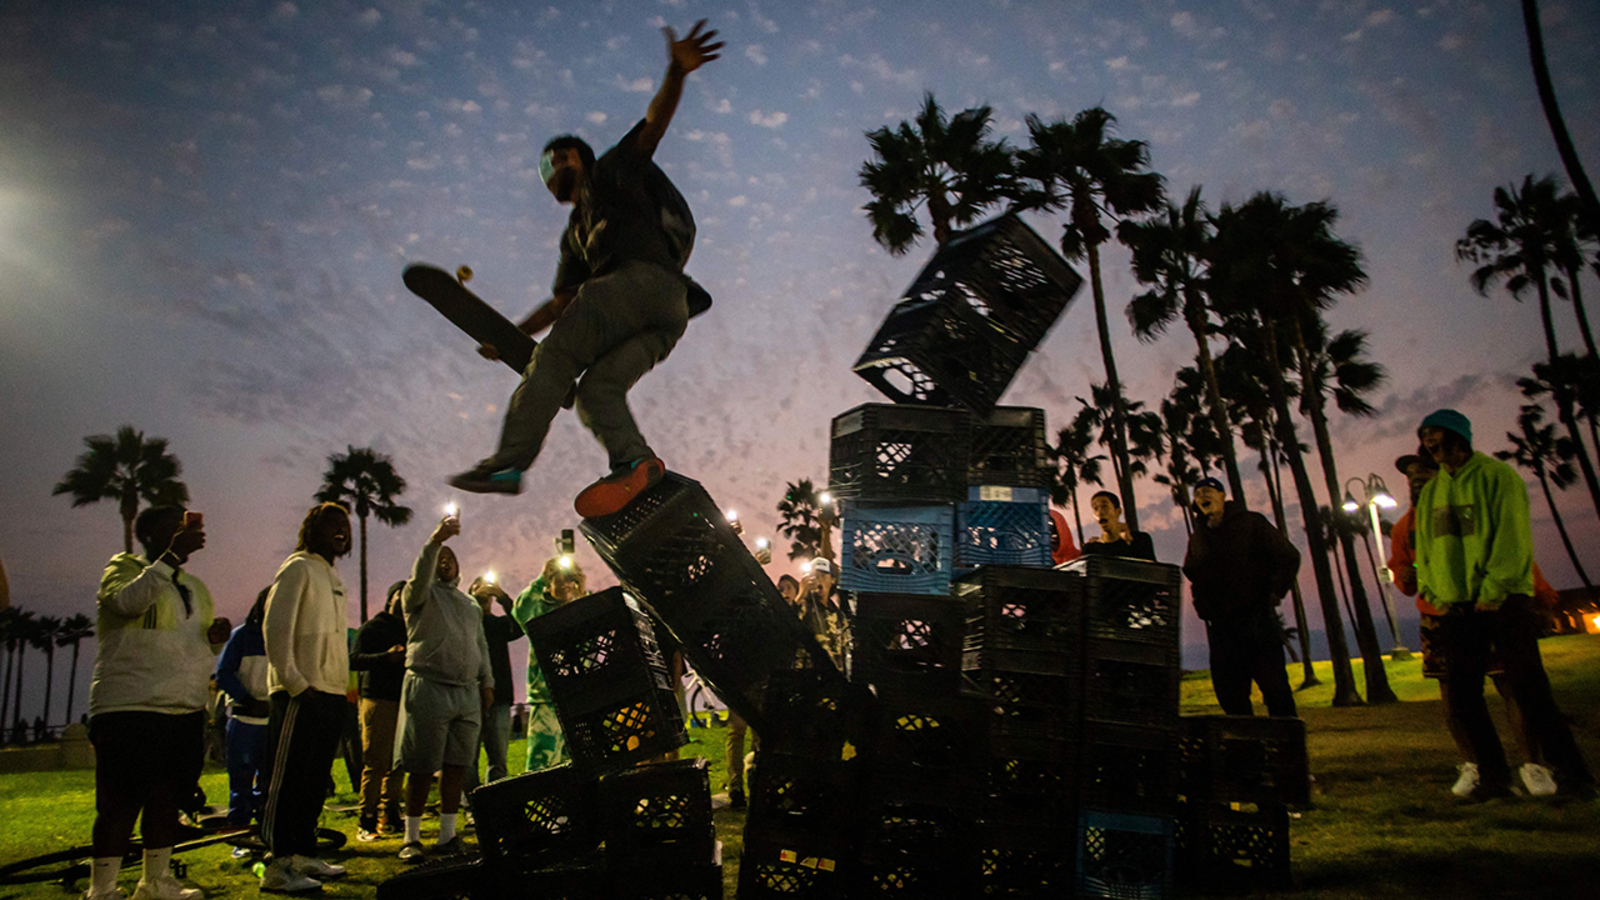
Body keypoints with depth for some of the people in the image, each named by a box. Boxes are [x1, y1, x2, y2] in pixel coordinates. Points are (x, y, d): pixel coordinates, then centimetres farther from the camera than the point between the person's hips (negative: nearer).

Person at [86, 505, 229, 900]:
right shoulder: (124, 568, 0)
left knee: (168, 799, 11)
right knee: (121, 803, -4)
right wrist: (172, 556, -27)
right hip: (129, 709, -7)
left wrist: (217, 636, 3)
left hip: (186, 711, 7)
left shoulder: (194, 586, 19)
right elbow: (129, 601, -23)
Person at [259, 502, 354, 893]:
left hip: (331, 694, 9)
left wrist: (343, 685, 13)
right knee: (288, 780, -5)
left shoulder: (333, 575, 21)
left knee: (315, 780, 12)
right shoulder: (298, 568, -5)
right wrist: (295, 682, -17)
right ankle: (278, 867, 0)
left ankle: (302, 855, 21)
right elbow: (275, 627, -13)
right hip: (302, 695, -8)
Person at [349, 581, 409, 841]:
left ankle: (390, 819, 10)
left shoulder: (409, 629, 21)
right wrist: (386, 656, -21)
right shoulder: (372, 627, 3)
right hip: (378, 700, -6)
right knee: (376, 763, -8)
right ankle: (366, 822, -2)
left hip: (402, 701, 6)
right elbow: (354, 660, -8)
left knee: (398, 763, 4)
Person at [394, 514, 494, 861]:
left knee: (456, 767, 6)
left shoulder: (470, 604, 22)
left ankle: (448, 837, 14)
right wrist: (436, 540, -34)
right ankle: (412, 838, 8)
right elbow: (419, 576, -20)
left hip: (467, 693, 5)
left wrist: (487, 681, 17)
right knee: (422, 769, -3)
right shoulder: (421, 595, 4)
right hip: (429, 687, -5)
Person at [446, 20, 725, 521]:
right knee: (594, 389, -13)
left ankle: (509, 462, -22)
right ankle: (636, 462, -35)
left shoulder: (611, 172, 21)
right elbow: (562, 302, 35)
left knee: (556, 357, -16)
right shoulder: (575, 234, 38)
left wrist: (676, 72, -10)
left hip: (647, 278, -7)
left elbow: (655, 122, 7)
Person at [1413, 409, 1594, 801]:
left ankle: (1572, 775, 3)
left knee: (1528, 688, -7)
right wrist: (1434, 594, 2)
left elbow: (1512, 537, -10)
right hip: (1456, 608, 5)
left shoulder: (1497, 475, -3)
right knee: (1462, 696, 2)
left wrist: (1493, 592, -16)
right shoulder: (1430, 491, 15)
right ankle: (1493, 777, 11)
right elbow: (1424, 547, 14)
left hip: (1502, 602, -5)